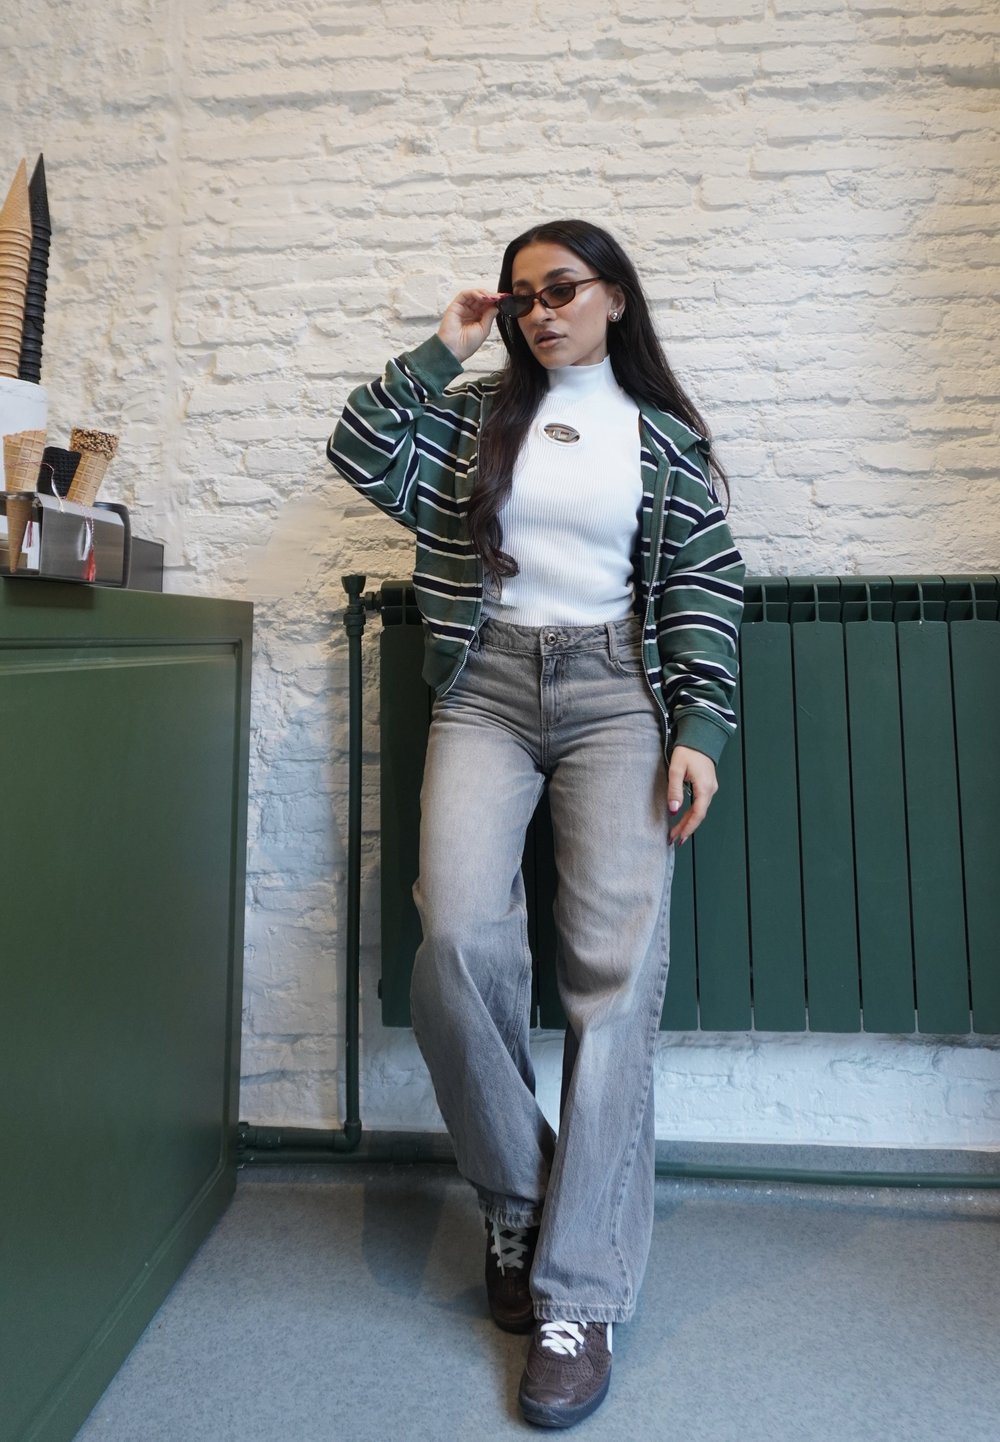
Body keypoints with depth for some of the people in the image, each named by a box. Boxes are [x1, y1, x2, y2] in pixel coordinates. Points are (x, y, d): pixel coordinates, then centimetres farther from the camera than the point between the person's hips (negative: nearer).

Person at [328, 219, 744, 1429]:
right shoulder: (476, 415, 18)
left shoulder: (666, 436, 13)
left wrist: (699, 728, -5)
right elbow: (362, 455, 5)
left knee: (614, 971, -12)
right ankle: (517, 1201, 8)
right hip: (486, 689, 1)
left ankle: (579, 1295, 0)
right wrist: (441, 349, 10)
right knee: (456, 938, -18)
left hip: (617, 691, -1)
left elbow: (706, 590, 7)